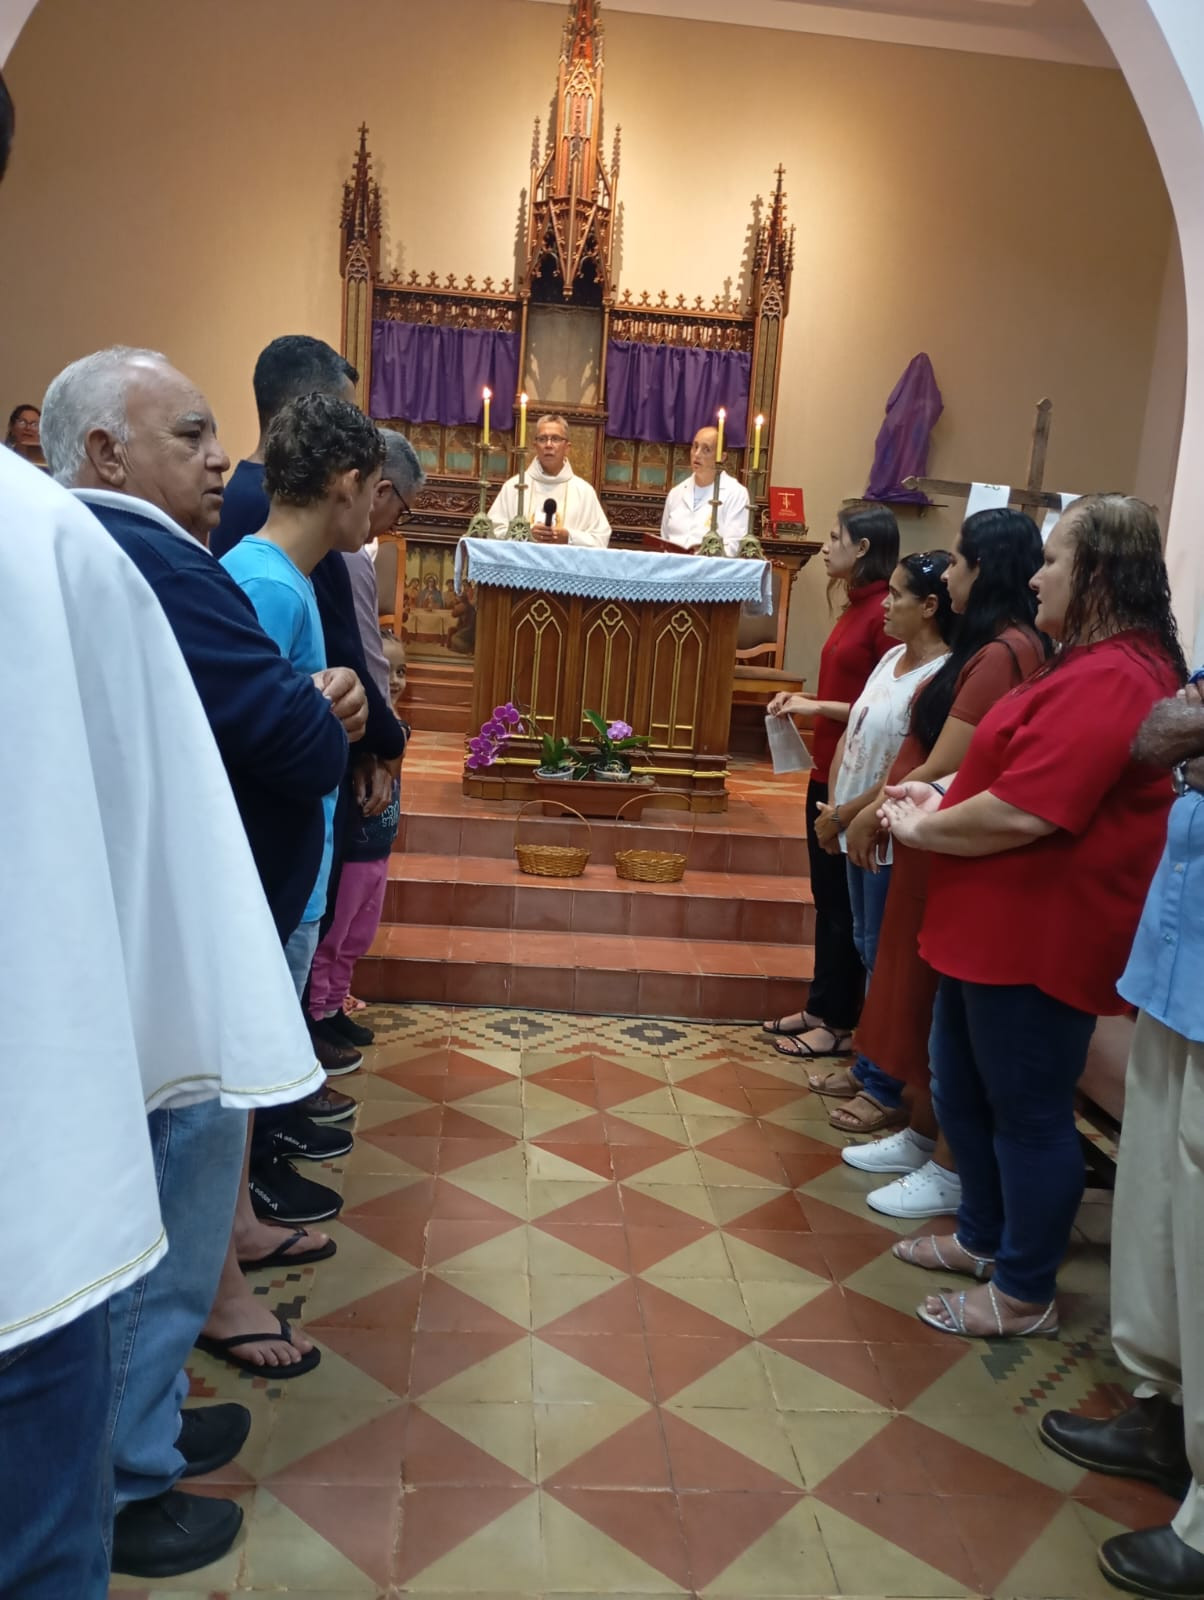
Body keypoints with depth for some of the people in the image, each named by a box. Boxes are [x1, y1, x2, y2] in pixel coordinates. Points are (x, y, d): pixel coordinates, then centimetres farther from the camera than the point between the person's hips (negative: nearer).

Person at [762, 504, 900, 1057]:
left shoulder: (884, 613, -17)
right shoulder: (856, 608, 11)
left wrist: (818, 707, -17)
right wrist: (803, 701, 5)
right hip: (827, 772, 9)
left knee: (845, 903, 3)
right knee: (826, 896, 16)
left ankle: (839, 1024, 16)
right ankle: (821, 1008, 29)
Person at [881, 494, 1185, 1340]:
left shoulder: (1107, 680, -23)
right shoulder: (1097, 664, 15)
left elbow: (1022, 813, -27)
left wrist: (924, 829, -11)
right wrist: (941, 794, 5)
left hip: (1040, 936, -11)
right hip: (999, 925, 11)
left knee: (1028, 1113, 4)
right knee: (964, 1088, 22)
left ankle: (1026, 1294, 22)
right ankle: (984, 1239, 40)